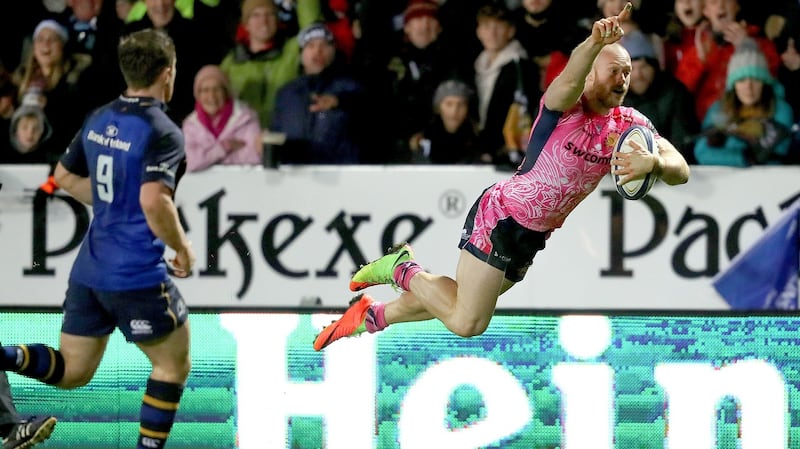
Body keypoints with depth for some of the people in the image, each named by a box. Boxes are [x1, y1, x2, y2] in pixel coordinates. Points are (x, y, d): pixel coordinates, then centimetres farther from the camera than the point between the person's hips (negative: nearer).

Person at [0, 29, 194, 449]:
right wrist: (182, 248, -13)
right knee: (173, 366, 13)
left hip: (89, 270, 7)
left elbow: (64, 176, 20)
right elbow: (155, 202, -29)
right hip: (138, 276, -7)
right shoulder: (162, 133, -16)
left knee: (72, 372, 15)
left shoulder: (98, 120, 7)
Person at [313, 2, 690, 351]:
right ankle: (401, 269, 11)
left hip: (534, 235, 7)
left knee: (463, 313, 19)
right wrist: (594, 43, -68)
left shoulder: (628, 124, -5)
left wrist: (654, 162, -38)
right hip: (500, 217, -7)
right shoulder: (564, 106, -21)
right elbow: (570, 79, -46)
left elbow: (680, 171, -13)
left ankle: (372, 315, 41)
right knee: (466, 323, -12)